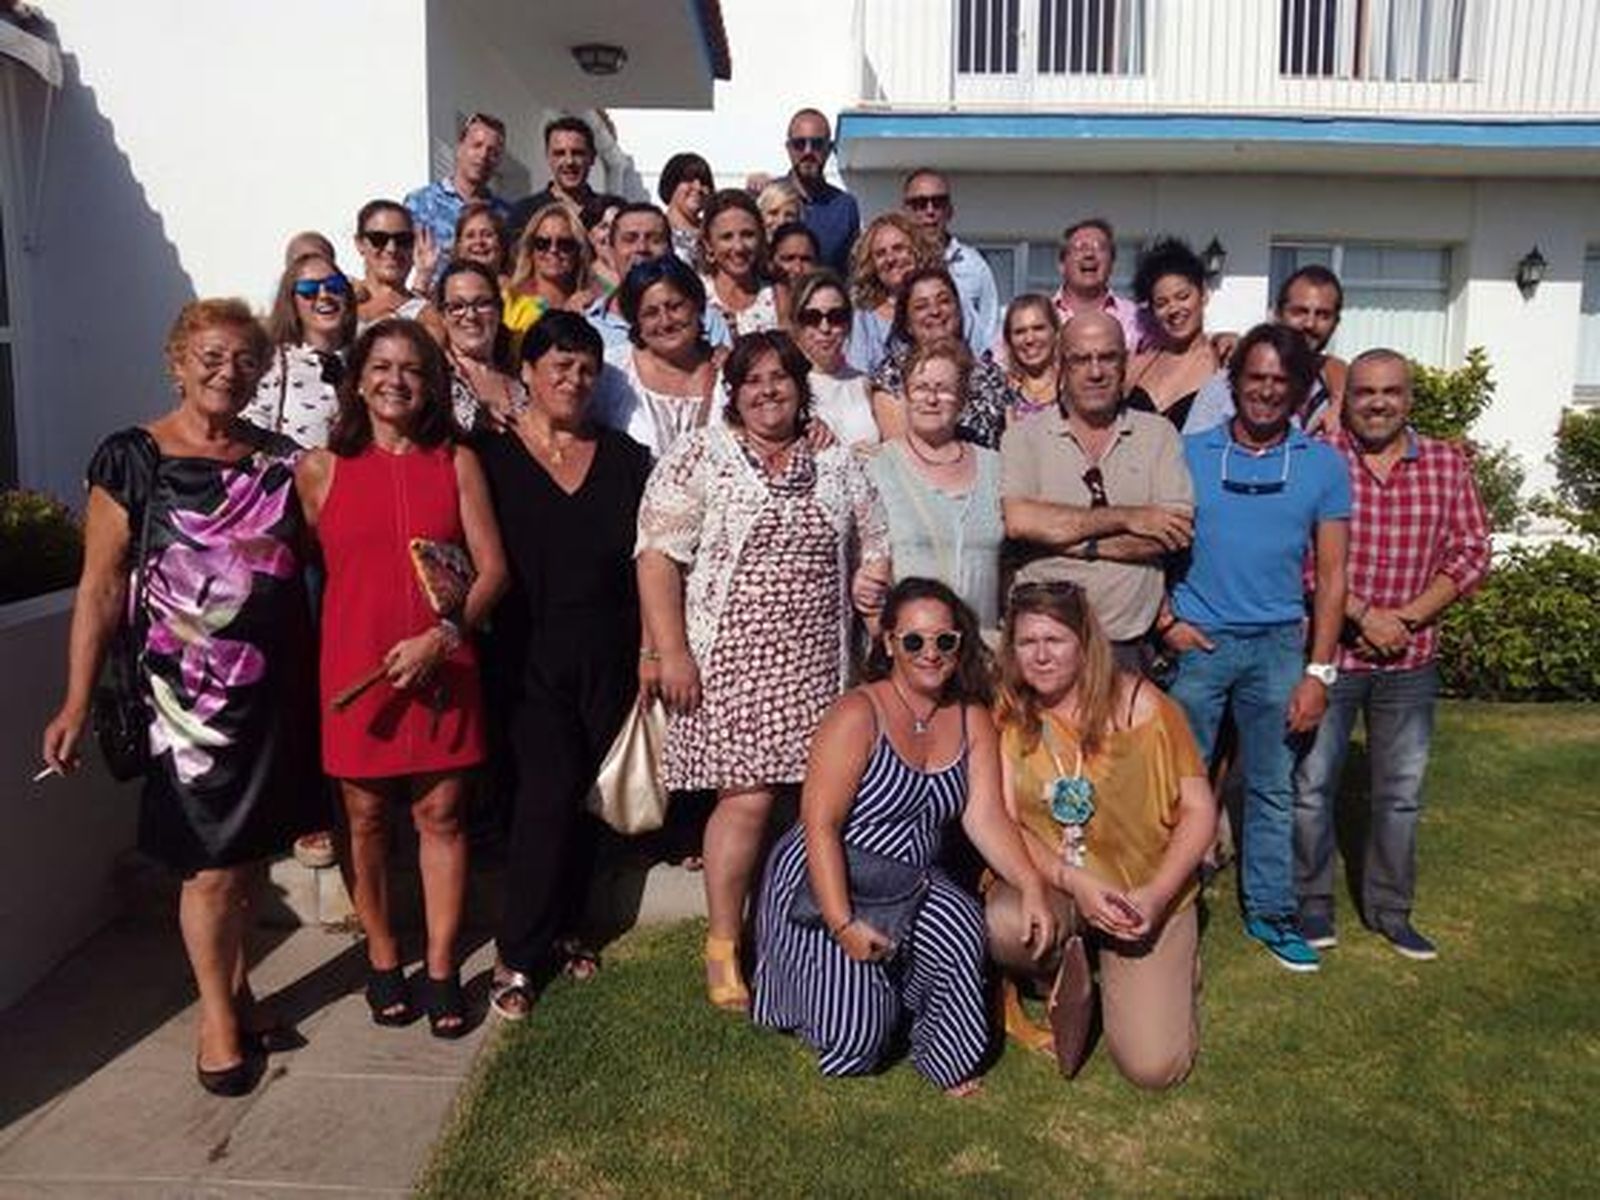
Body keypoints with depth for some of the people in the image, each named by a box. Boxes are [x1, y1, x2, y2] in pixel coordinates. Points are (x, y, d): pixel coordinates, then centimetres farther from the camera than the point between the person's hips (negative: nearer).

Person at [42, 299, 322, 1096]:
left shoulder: (282, 460, 7)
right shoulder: (132, 460, -3)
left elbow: (319, 559, 9)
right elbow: (101, 588, -4)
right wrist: (76, 705, -8)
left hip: (277, 687, 3)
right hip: (186, 694, -3)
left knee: (252, 850, 13)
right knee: (210, 861, 3)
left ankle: (236, 978, 34)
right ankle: (217, 1011, 23)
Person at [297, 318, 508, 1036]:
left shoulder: (457, 463, 5)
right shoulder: (320, 469, 4)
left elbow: (492, 567, 0)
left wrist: (444, 634, -13)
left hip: (441, 667, 0)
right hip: (354, 669, 0)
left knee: (441, 814, 5)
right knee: (366, 817, 9)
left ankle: (440, 969, 18)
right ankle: (382, 960, 27)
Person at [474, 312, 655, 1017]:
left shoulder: (624, 457, 9)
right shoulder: (490, 453, 1)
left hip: (606, 659, 4)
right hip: (526, 659, -3)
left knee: (585, 798, 10)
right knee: (548, 792, -10)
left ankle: (562, 931, 28)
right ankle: (518, 955, 5)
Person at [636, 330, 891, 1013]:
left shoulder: (837, 466, 15)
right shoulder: (698, 458, 1)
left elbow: (874, 549, 23)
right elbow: (659, 556, -6)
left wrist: (871, 579, 1)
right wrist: (670, 652, -13)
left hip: (815, 665, 4)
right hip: (731, 661, -4)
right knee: (748, 797, -7)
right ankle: (722, 949, 9)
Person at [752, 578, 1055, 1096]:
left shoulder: (972, 720, 2)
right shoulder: (859, 714, -16)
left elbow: (985, 815, -4)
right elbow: (819, 824, -21)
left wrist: (1031, 887, -19)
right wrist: (843, 924, -28)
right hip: (823, 884, -5)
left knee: (959, 923, -28)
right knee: (857, 1038, -16)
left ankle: (945, 1056, -2)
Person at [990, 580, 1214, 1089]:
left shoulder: (1139, 704, -8)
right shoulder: (1008, 714, -2)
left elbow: (1199, 809, -6)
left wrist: (1155, 895, -19)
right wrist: (1075, 883, -22)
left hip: (1147, 893, -1)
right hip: (1047, 882, 1)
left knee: (1153, 1066, -13)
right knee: (1006, 927, -35)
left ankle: (1174, 965, 22)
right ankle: (1059, 984, 4)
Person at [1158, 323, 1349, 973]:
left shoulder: (1323, 464, 3)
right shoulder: (1188, 453, 1)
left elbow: (1331, 575, 2)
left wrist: (1318, 671, -3)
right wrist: (1165, 619, -9)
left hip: (1279, 644, 1)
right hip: (1196, 642, -1)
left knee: (1272, 787, 11)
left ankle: (1270, 910, 27)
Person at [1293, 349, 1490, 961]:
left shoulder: (1447, 463, 4)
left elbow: (1471, 551, 2)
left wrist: (1411, 615, -10)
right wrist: (1363, 616, -16)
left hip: (1412, 659, 3)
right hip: (1328, 650, -3)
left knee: (1401, 793, 13)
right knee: (1311, 785, 5)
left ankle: (1390, 909, 29)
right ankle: (1312, 902, 23)